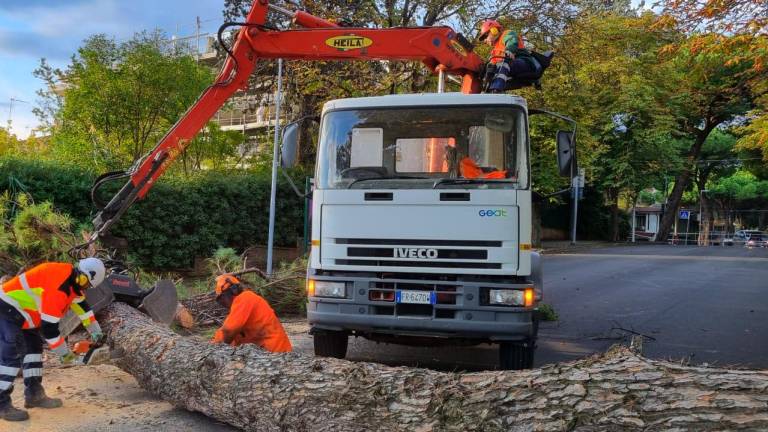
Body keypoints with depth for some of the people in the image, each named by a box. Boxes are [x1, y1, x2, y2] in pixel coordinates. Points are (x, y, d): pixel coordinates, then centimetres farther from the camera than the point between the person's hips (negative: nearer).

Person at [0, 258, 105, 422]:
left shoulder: (70, 277, 1)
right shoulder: (58, 288, -30)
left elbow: (81, 302, 17)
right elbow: (49, 327, -28)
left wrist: (95, 331, 20)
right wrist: (64, 352, -16)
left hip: (21, 310, 11)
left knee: (34, 348, 11)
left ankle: (34, 395, 17)